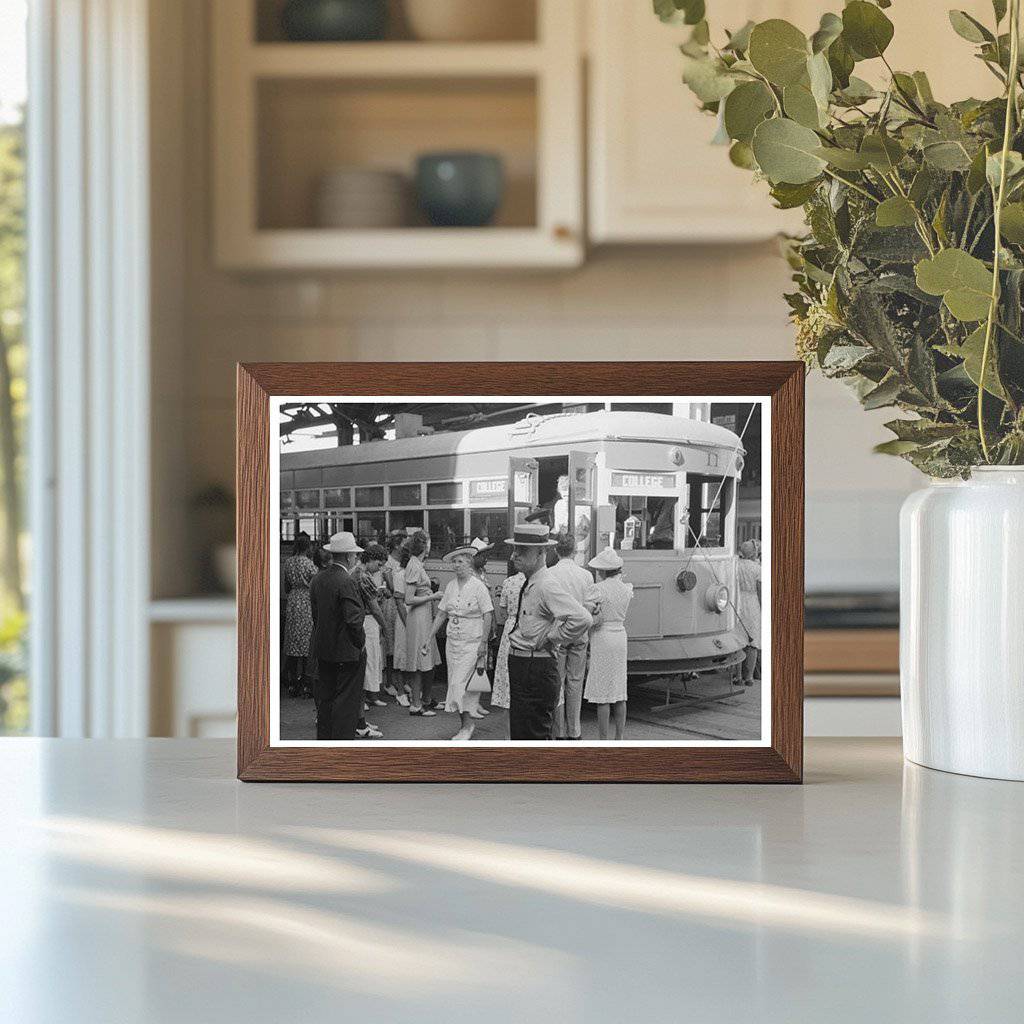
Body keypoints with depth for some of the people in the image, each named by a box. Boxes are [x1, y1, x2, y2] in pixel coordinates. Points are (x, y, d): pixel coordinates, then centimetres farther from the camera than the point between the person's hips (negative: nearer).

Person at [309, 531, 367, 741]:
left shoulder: (317, 580, 5)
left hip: (323, 650, 8)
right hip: (347, 653, -8)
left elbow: (315, 614, 11)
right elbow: (354, 620, -24)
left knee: (325, 698, 15)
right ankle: (343, 739, 2)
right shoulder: (347, 583, -20)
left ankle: (324, 739, 21)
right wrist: (360, 643, -10)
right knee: (346, 700, 0)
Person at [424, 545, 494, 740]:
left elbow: (488, 615, -10)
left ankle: (468, 725, -2)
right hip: (453, 641, 6)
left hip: (472, 642, -6)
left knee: (461, 684, -11)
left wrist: (483, 642, -15)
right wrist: (430, 638, 10)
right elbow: (441, 613, 13)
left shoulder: (478, 586, -9)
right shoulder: (451, 585, 8)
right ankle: (470, 717, 16)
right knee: (456, 684, 7)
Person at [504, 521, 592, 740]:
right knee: (519, 736, 17)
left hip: (537, 670, -10)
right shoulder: (528, 584, 11)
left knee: (535, 736, -6)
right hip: (519, 666, 10)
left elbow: (582, 618, -31)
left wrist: (552, 638, -19)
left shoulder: (546, 586, -19)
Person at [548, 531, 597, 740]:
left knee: (557, 682, 6)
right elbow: (589, 608, 0)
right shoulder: (586, 575, -3)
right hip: (579, 634, 2)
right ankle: (574, 732, 13)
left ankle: (559, 732, 9)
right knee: (575, 682, 9)